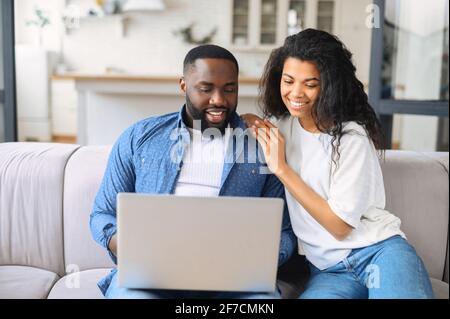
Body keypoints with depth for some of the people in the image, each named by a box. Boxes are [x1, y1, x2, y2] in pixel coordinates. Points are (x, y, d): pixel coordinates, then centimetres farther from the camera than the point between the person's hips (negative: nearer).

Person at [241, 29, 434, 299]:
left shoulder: (352, 136, -10)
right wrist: (253, 124, 5)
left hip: (380, 253, -4)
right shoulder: (280, 124, 6)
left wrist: (281, 168, -14)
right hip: (328, 270, 5)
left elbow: (340, 226, -12)